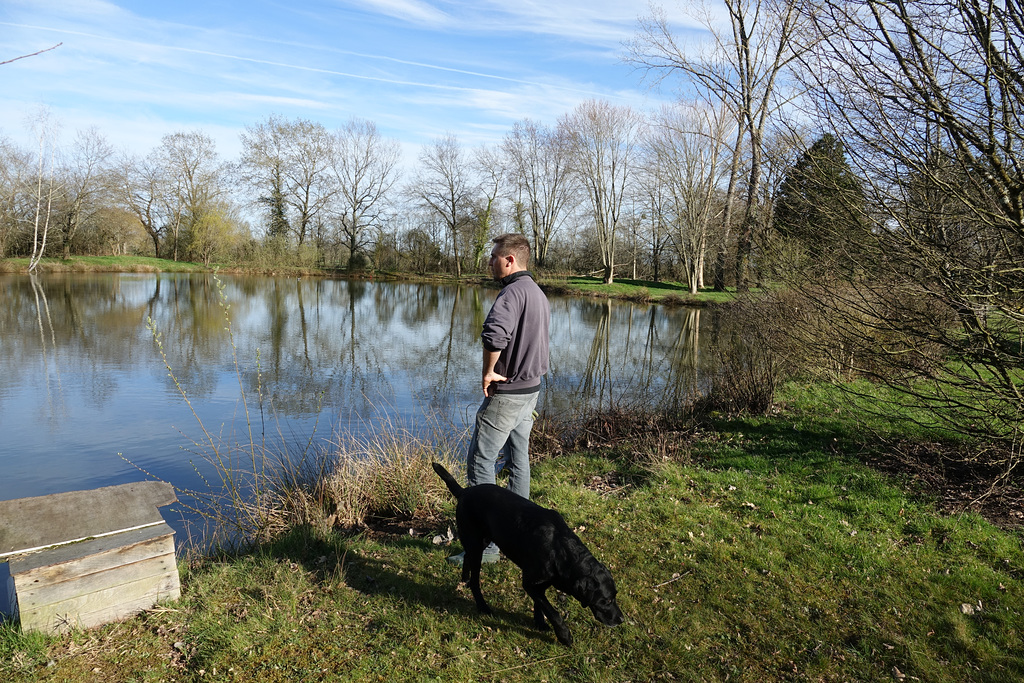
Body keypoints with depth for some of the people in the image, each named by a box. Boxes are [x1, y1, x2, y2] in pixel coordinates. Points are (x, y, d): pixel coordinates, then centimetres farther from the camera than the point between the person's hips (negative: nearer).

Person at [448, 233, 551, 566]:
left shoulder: (513, 291, -20)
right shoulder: (538, 293, 13)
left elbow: (494, 331, -40)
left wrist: (489, 371, -26)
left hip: (506, 393, -10)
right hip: (531, 388, 10)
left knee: (479, 462, -3)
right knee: (518, 459, 19)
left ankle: (486, 543, 2)